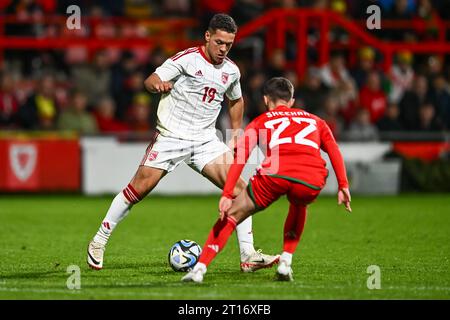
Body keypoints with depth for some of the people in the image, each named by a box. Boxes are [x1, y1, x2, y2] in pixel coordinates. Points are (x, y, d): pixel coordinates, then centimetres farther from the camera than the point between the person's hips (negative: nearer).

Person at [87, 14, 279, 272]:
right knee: (140, 188, -8)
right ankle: (99, 241, 10)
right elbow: (150, 81, -16)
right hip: (171, 136, -4)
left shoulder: (231, 71, 8)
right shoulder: (187, 59, -9)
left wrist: (236, 130, 17)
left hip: (206, 141, 5)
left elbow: (236, 100, 29)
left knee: (239, 188, -11)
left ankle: (248, 256, -8)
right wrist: (157, 84, -39)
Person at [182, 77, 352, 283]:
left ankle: (200, 268, 5)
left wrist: (227, 195, 6)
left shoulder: (260, 122, 27)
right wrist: (343, 186, 15)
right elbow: (334, 150, 19)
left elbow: (240, 157, 12)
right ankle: (286, 262, 25)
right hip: (312, 180, 2)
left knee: (232, 214, 17)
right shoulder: (314, 120, 34)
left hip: (275, 174, -2)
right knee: (299, 205, 39)